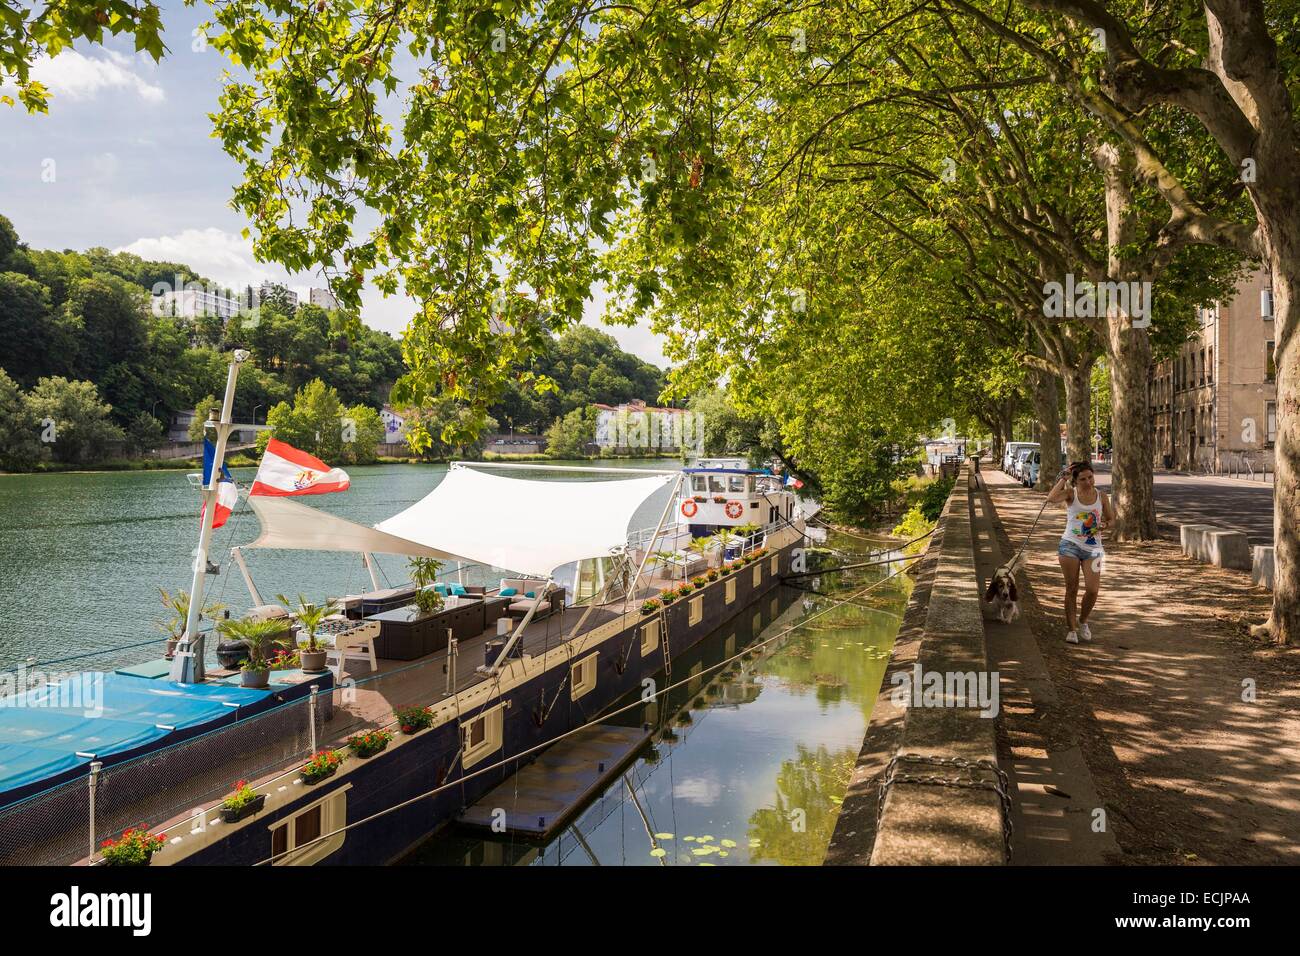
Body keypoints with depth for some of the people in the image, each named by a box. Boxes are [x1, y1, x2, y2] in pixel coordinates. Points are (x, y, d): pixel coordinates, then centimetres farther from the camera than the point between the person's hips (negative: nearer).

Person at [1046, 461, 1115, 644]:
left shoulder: (1102, 496, 4)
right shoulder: (1071, 494, -4)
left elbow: (1111, 519, 15)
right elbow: (1051, 499, -26)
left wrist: (1104, 525, -8)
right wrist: (1063, 478, -18)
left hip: (1093, 548, 2)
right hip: (1070, 545, -2)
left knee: (1092, 590, -6)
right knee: (1071, 588, 3)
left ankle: (1082, 622, 21)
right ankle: (1071, 628, 14)